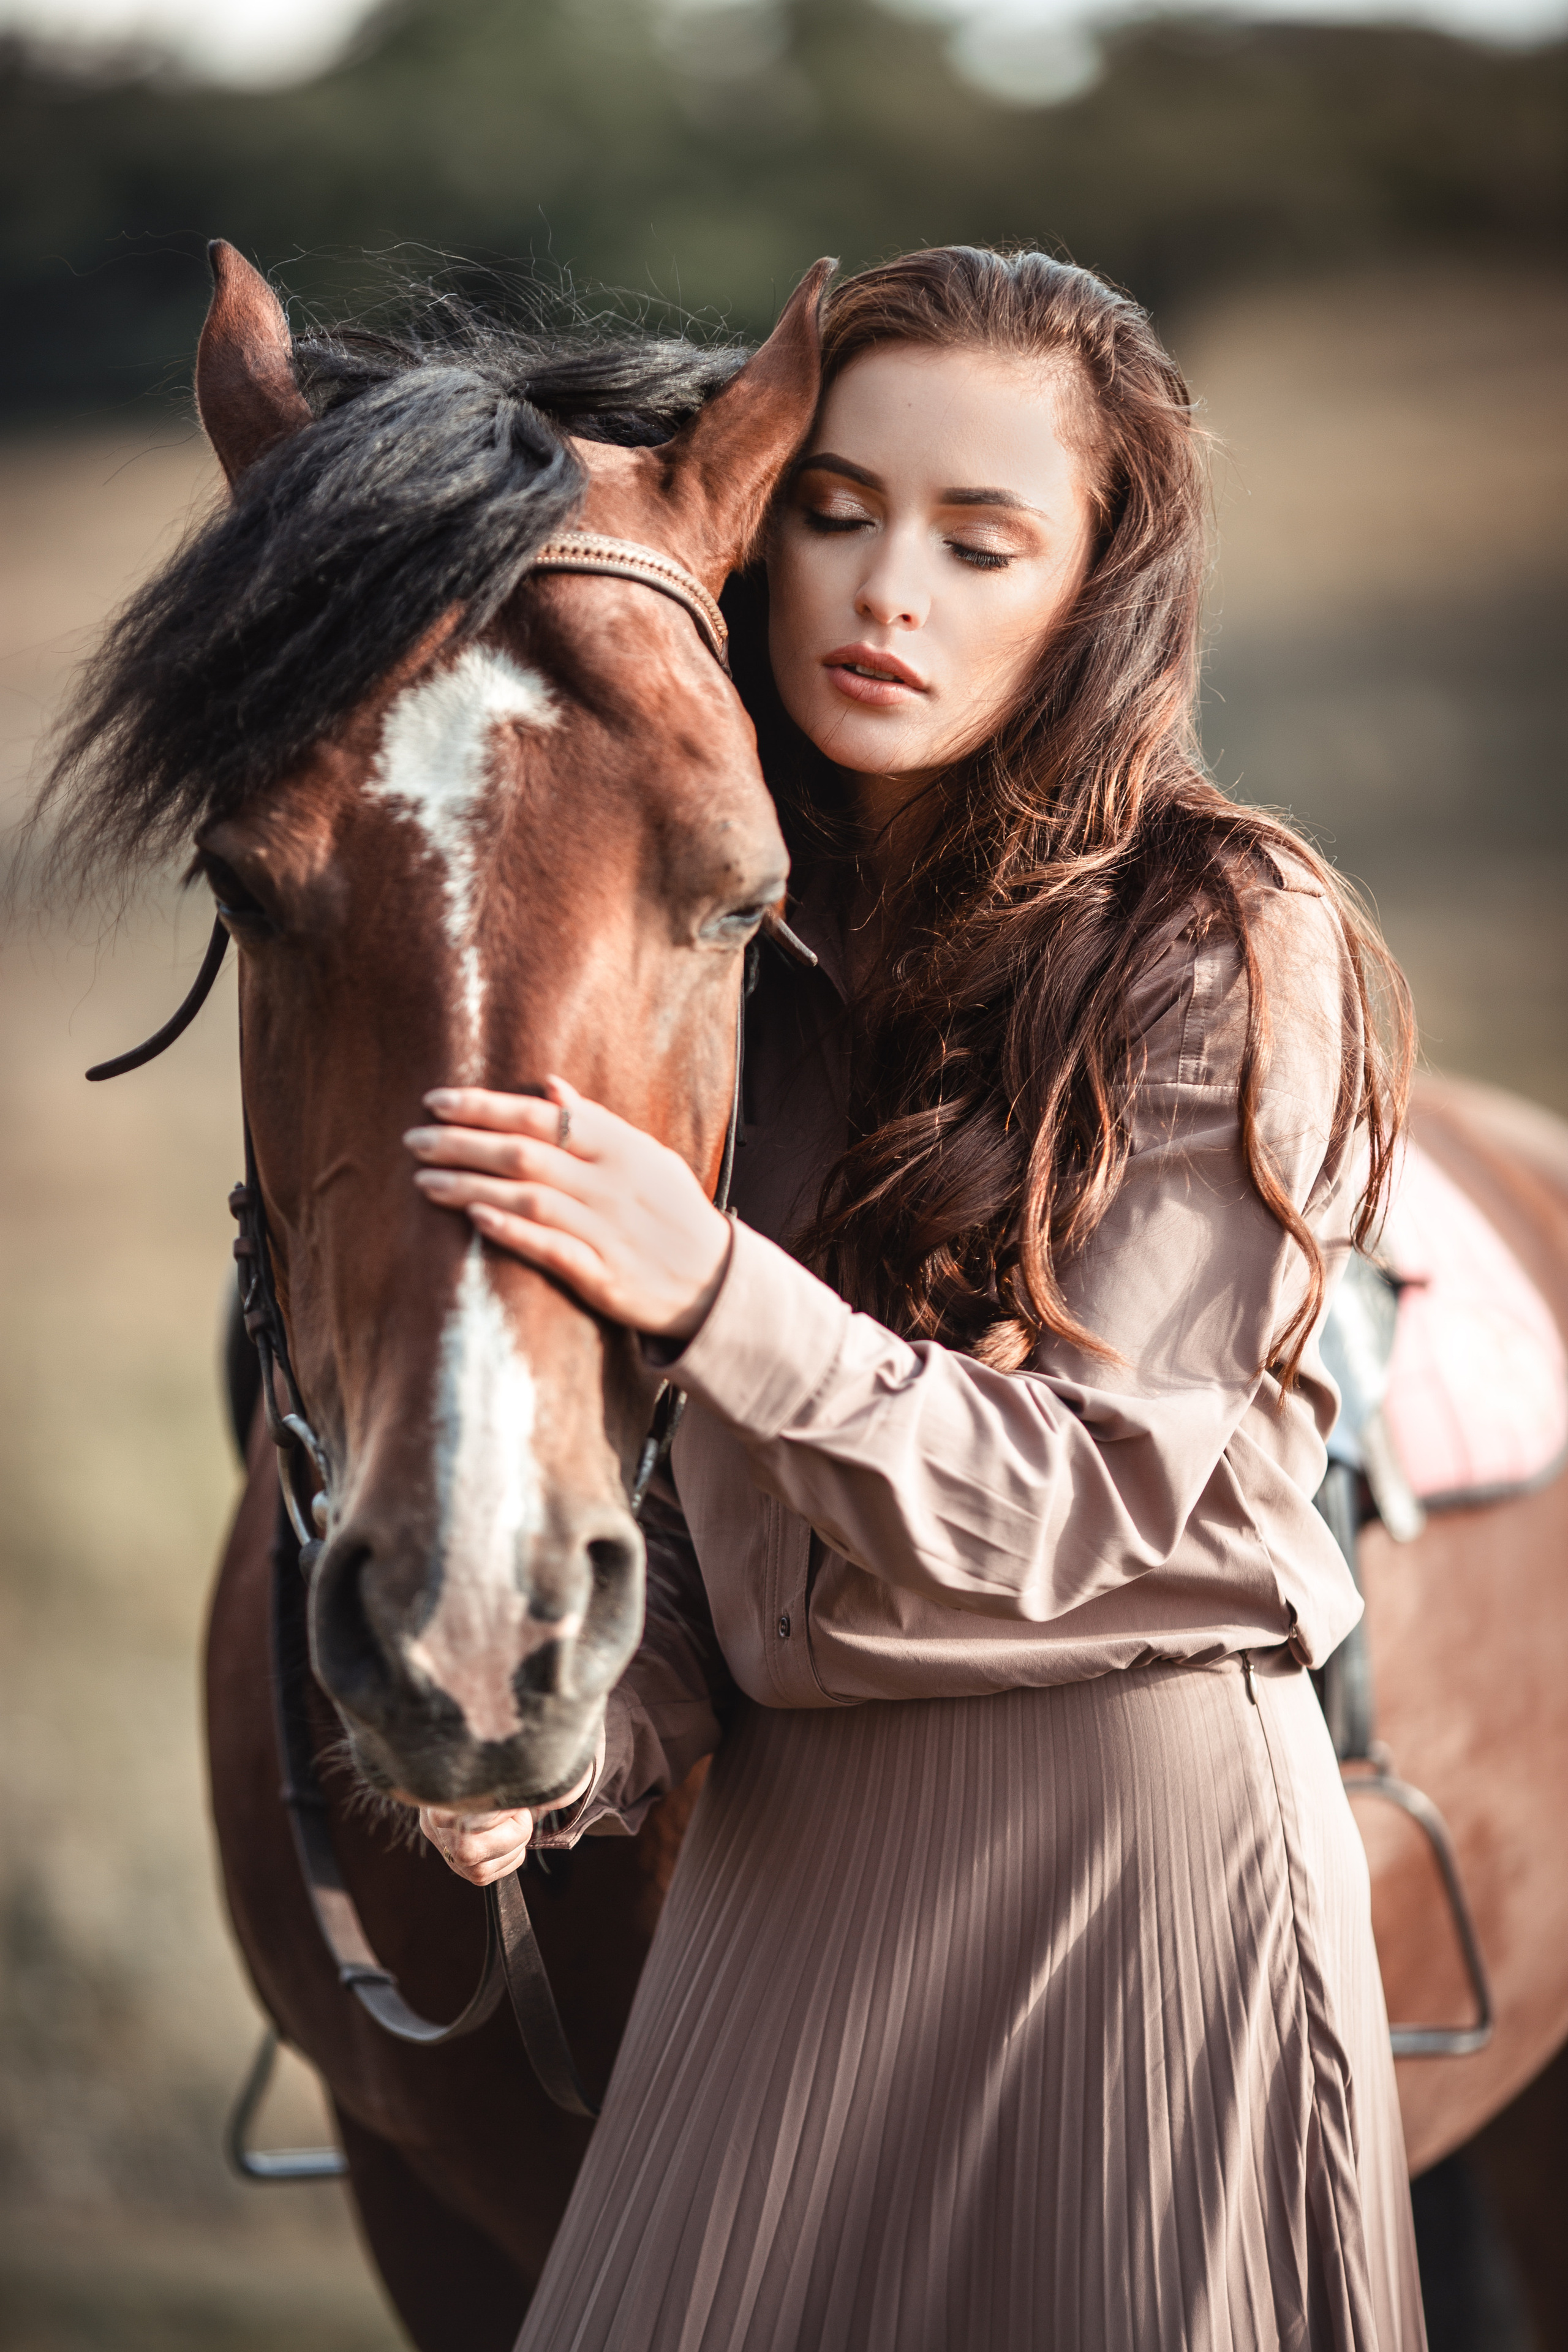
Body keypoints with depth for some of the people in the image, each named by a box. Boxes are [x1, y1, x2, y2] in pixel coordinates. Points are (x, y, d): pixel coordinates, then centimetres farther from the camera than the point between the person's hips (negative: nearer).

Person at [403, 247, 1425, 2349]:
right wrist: (589, 1739, -7)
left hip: (1138, 1814, -5)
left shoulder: (1231, 950, -10)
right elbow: (709, 1494, 12)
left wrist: (714, 1300, -28)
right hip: (788, 1843, 5)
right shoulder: (748, 935, 8)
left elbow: (1118, 1502, -16)